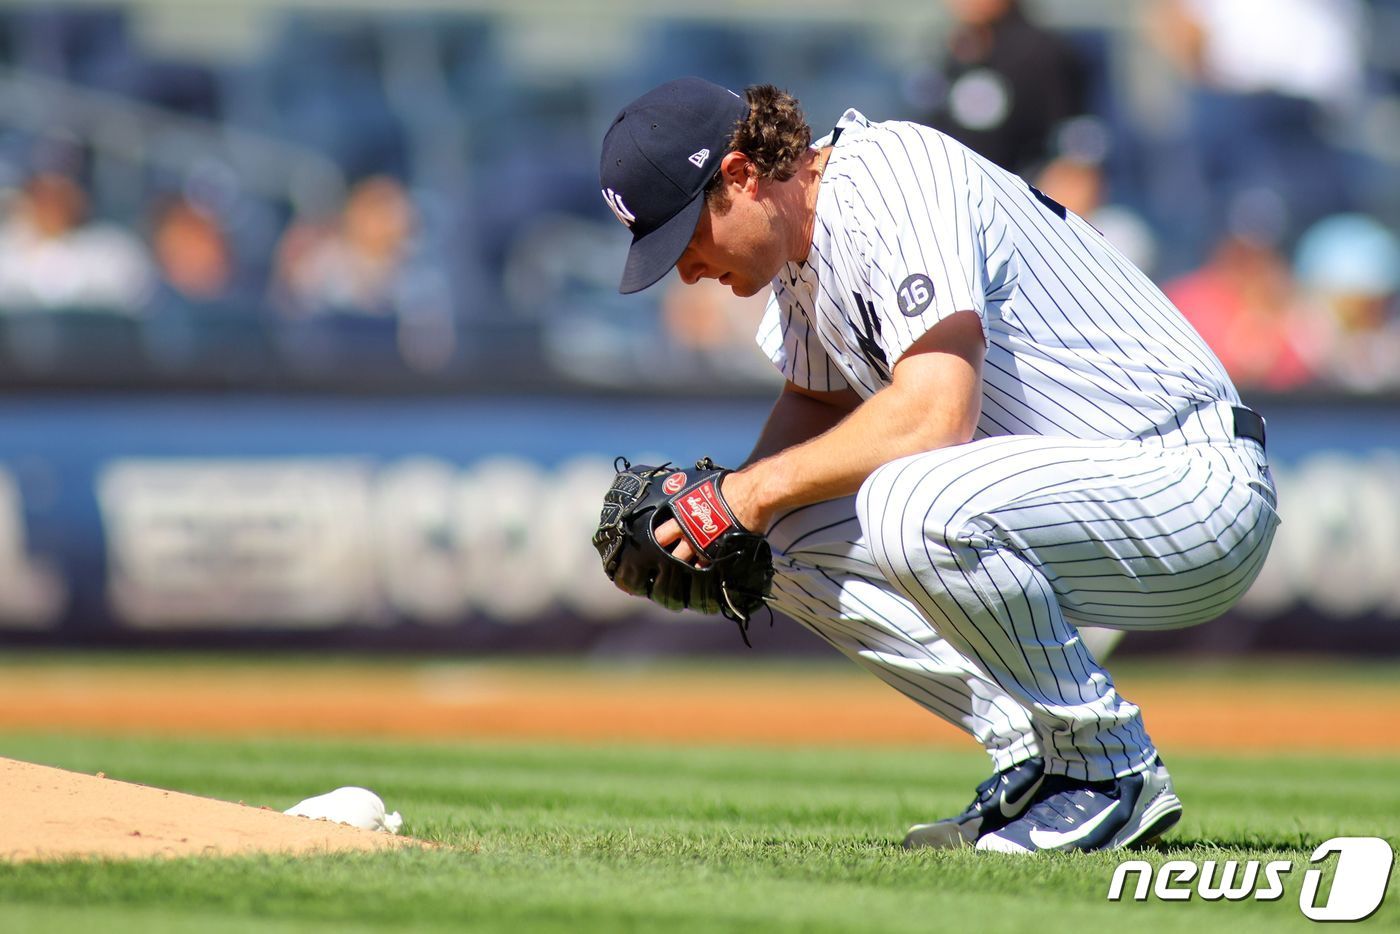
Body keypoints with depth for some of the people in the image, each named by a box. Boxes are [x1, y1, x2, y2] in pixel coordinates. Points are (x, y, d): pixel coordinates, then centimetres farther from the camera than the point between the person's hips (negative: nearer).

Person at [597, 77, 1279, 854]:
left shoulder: (895, 178, -20)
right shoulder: (800, 227, 9)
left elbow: (936, 414, -30)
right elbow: (816, 404, 23)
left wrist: (762, 488, -21)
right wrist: (728, 511, 4)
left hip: (1199, 480, -10)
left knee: (913, 503, -35)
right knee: (789, 537, 1)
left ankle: (1109, 770, -15)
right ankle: (1037, 761, 1)